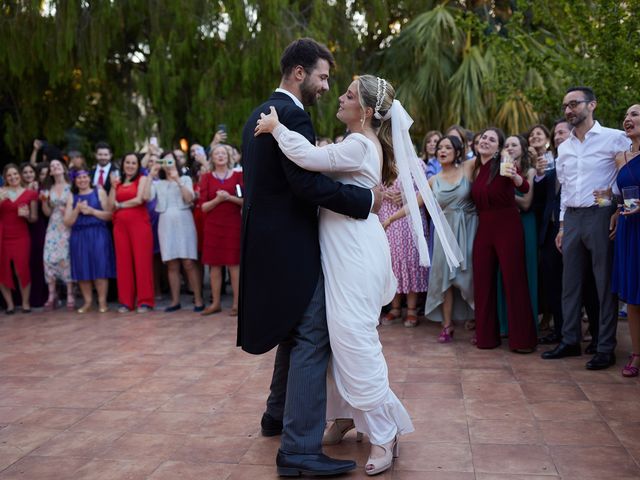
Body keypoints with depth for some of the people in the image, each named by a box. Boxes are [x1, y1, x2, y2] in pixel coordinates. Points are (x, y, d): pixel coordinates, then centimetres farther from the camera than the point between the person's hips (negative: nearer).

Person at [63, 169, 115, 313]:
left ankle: (102, 302, -1)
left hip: (98, 235, -3)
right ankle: (87, 302, 9)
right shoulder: (72, 197, 13)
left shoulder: (99, 192, 6)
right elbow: (68, 222, 7)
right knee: (82, 269, 0)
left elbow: (109, 215, 0)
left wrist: (91, 210, -11)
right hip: (79, 236, 3)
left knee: (100, 268, -7)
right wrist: (77, 210, -8)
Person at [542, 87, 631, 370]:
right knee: (570, 282, 10)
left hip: (600, 215, -6)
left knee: (605, 283, -1)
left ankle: (606, 348, 6)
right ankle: (570, 341, 20)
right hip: (572, 218, 6)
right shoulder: (563, 148, 14)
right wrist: (562, 227, 15)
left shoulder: (614, 139, -5)